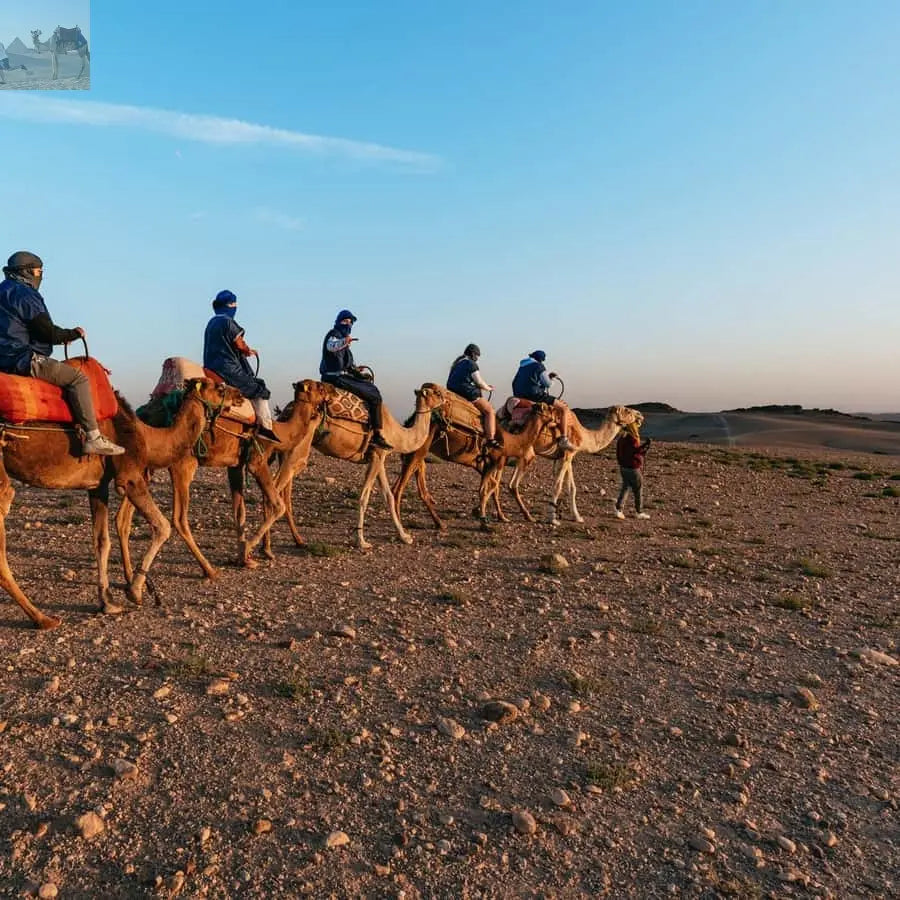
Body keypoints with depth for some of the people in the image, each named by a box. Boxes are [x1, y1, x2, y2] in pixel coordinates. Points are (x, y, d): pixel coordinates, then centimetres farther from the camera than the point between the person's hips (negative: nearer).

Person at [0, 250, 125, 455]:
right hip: (25, 359, -11)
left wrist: (62, 335, 18)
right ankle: (93, 438, -21)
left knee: (69, 374, 26)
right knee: (77, 377, -13)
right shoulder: (25, 294, -11)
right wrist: (73, 334, 3)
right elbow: (48, 332, -15)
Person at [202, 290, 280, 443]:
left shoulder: (211, 323, 15)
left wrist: (246, 351, 19)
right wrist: (250, 351, 9)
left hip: (212, 366, 9)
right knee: (260, 389, 0)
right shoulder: (228, 322, -12)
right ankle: (265, 426, -8)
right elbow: (240, 345, -11)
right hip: (228, 368, -9)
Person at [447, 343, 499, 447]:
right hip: (466, 393, -9)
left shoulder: (457, 362, 19)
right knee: (490, 411, -6)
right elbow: (479, 382, -7)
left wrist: (486, 385, 26)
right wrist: (488, 388, 14)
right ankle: (491, 439, -16)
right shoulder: (471, 364, -7)